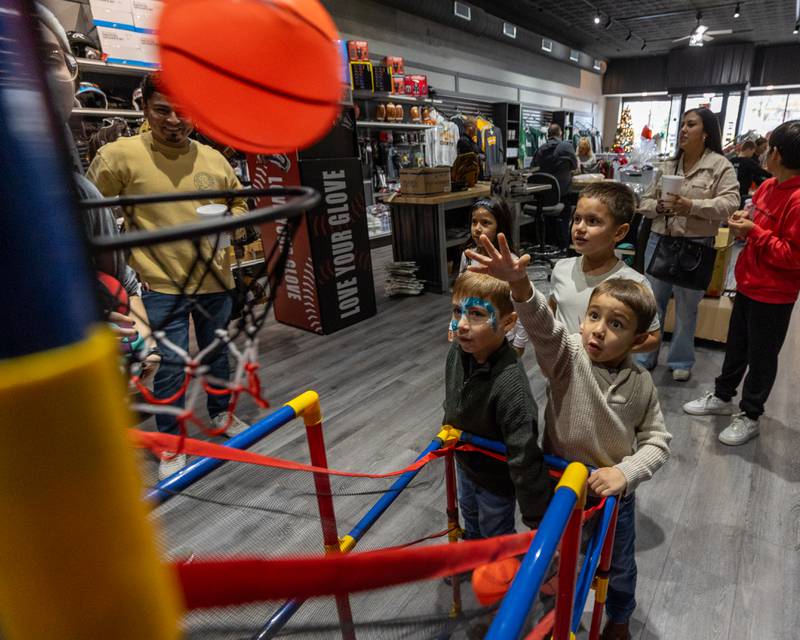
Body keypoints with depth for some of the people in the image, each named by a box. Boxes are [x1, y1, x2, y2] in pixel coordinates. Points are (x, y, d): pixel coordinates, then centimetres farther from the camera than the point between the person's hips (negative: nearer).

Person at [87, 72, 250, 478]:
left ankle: (221, 413, 42)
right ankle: (170, 441, 24)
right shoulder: (120, 155, -8)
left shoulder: (214, 159, 4)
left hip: (215, 279, 4)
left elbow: (238, 203, 17)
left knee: (217, 352, 19)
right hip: (162, 283, -4)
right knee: (170, 365, 3)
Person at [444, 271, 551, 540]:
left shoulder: (511, 386, -41)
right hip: (465, 462, 7)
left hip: (496, 480, -7)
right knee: (470, 515, 35)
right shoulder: (457, 351, -19)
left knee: (495, 535, 22)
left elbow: (526, 459, -34)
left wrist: (539, 521, -25)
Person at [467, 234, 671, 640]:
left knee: (617, 566, 26)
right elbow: (543, 326, -43)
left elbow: (657, 441, -5)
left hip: (613, 493, 1)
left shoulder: (641, 385, -15)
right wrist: (521, 286, -63)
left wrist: (625, 472, -23)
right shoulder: (568, 357, -22)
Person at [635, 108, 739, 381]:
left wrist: (692, 206, -26)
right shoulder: (667, 165, 8)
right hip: (659, 241, 4)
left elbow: (730, 203, -13)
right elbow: (644, 202, 7)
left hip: (695, 246, -3)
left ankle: (681, 361, 27)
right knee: (652, 302, 10)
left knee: (687, 307, 9)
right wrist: (659, 206, -14)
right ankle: (645, 357, 25)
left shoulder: (720, 165, -3)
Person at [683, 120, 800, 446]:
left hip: (773, 294, -8)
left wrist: (754, 232, -24)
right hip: (748, 283, 8)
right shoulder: (768, 186, 2)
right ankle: (722, 397, 37)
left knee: (761, 355, 7)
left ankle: (750, 416, 24)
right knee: (736, 345, 20)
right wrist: (745, 223, -1)